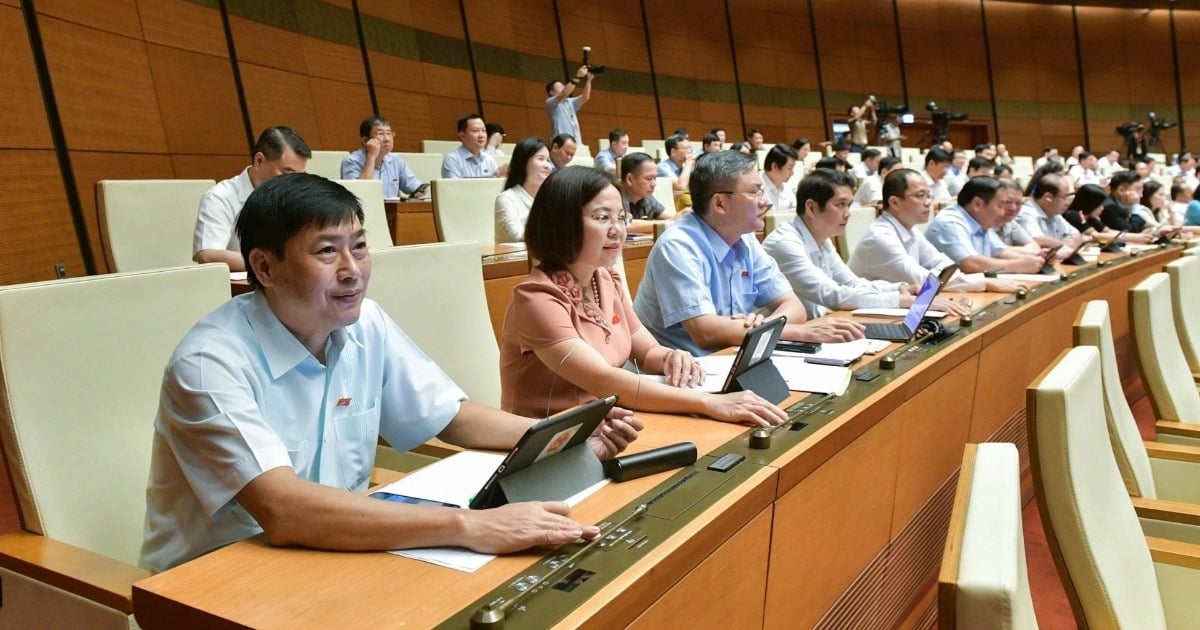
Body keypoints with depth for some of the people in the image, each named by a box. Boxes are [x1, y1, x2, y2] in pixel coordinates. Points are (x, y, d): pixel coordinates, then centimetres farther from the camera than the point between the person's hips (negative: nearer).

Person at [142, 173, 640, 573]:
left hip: (332, 554, 6)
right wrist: (470, 526, -39)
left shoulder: (366, 324, -4)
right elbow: (282, 511, -34)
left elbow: (452, 417, 4)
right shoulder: (211, 364, -22)